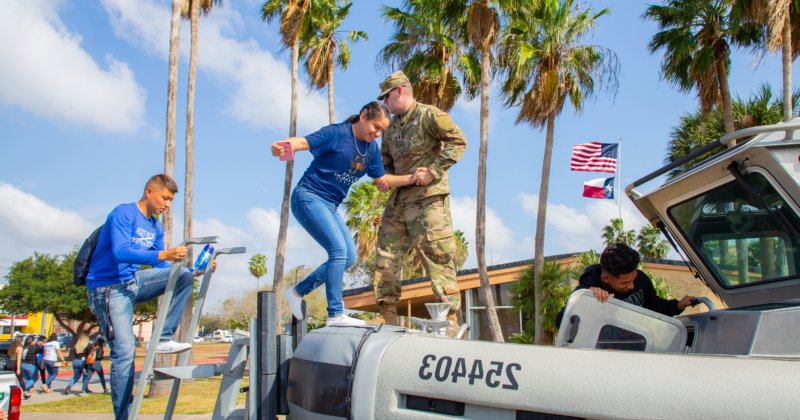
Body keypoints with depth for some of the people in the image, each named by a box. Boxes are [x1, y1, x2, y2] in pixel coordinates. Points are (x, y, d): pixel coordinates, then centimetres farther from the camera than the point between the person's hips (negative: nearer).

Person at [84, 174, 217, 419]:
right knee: (124, 350, -13)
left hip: (133, 281, 8)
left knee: (183, 276, -7)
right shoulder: (124, 214, -14)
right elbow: (121, 252, -28)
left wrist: (196, 271, -1)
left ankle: (163, 339, -9)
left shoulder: (156, 227, 11)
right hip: (109, 289, -8)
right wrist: (164, 255, -37)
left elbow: (161, 268, 12)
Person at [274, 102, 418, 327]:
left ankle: (298, 291, 16)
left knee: (349, 257, 6)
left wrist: (411, 178, 0)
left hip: (330, 206, 9)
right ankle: (335, 314, -15)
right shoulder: (337, 133, -12)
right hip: (309, 197, -9)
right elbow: (303, 141, -19)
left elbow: (382, 179, 13)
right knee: (338, 250, -19)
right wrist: (283, 146, -41)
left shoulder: (372, 149, 9)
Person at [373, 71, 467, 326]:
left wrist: (432, 172, -19)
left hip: (428, 197, -8)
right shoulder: (392, 128, 21)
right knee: (386, 254, 5)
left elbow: (458, 141, -13)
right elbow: (385, 160, 29)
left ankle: (450, 324, -7)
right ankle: (388, 322, 12)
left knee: (436, 257, -11)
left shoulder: (429, 115, -4)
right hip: (399, 199, 8)